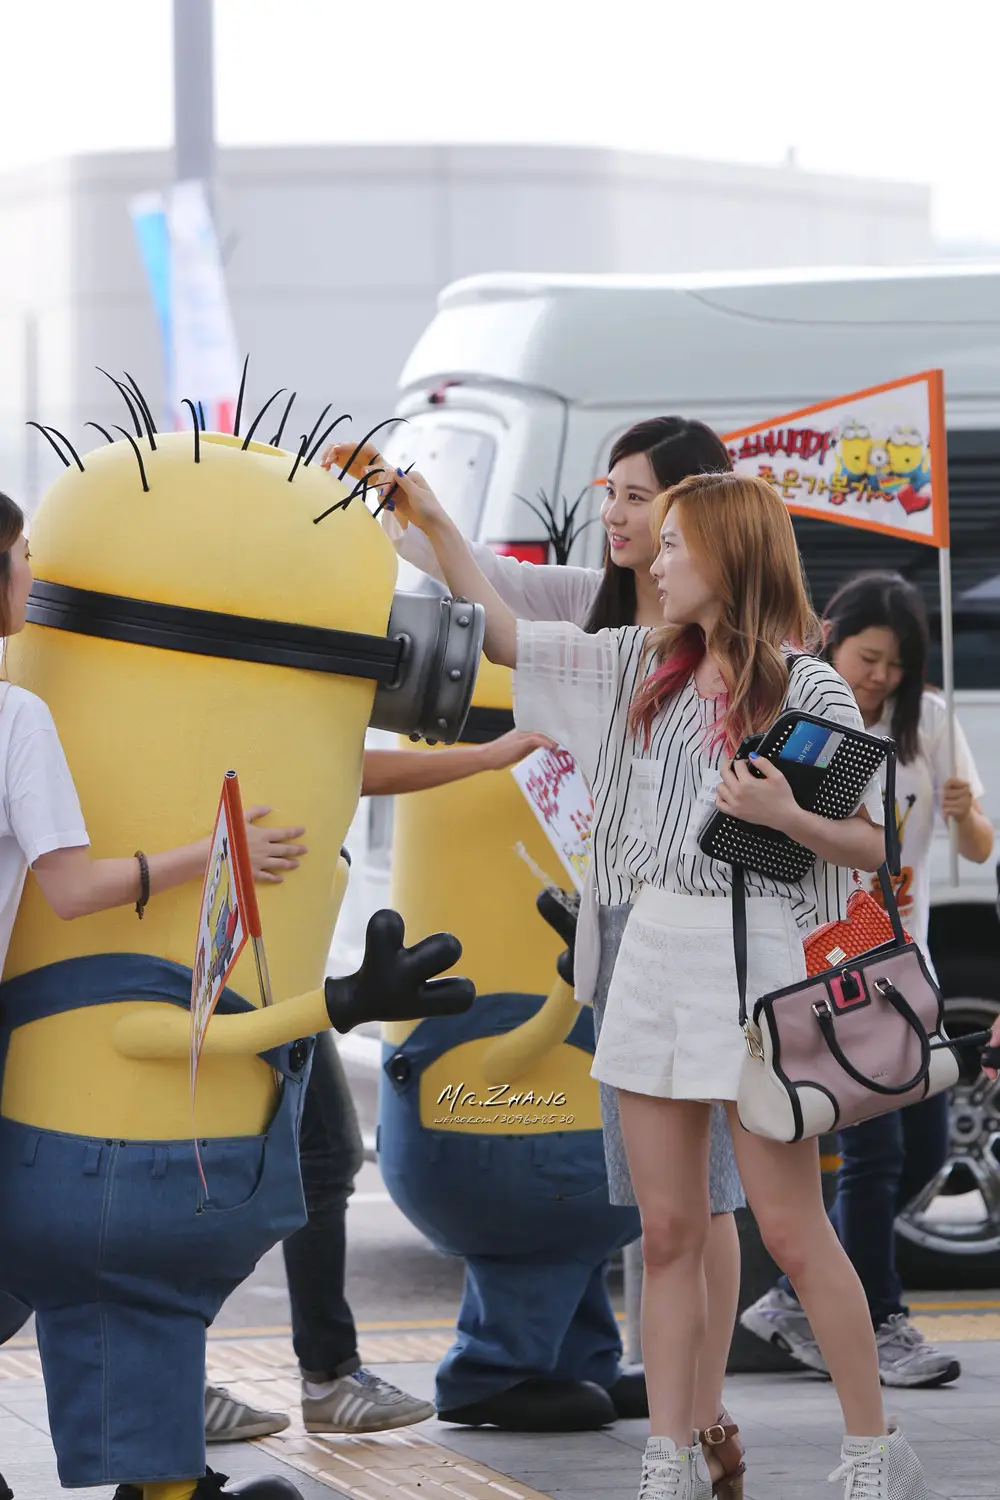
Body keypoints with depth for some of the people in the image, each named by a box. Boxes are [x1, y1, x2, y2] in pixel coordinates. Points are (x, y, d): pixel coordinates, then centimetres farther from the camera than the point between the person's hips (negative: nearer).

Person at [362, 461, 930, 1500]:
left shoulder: (808, 690, -7)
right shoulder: (642, 667, 10)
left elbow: (874, 846, -5)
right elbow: (501, 636, 14)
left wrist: (786, 818, -21)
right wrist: (434, 524, 10)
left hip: (756, 955, -6)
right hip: (653, 950, 6)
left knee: (789, 1226, -3)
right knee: (668, 1229, 6)